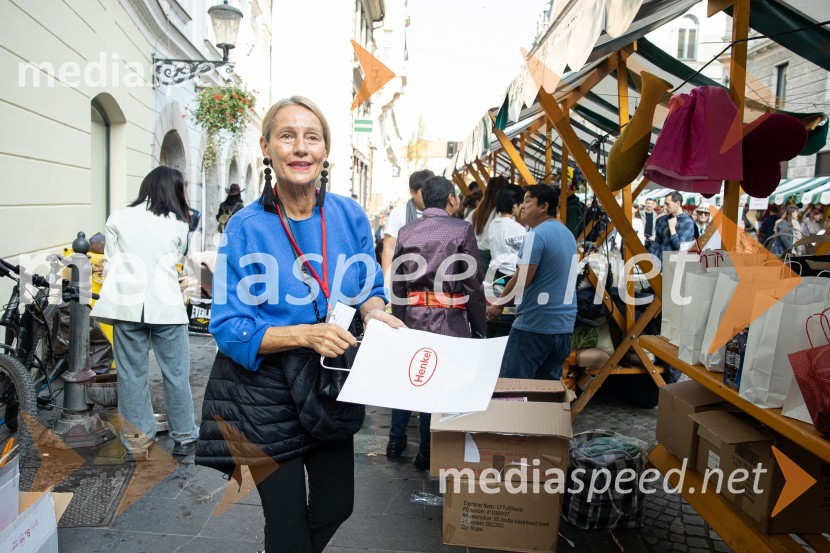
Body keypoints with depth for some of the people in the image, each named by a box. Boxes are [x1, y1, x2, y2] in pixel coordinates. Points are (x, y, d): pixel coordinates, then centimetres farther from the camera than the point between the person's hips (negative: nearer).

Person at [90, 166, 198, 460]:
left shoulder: (118, 219, 3)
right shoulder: (178, 224, 2)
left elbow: (110, 266, 5)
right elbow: (177, 260, 9)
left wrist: (113, 300, 17)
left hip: (127, 305, 1)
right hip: (166, 305, -1)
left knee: (132, 374, 9)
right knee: (176, 373, 9)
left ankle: (137, 443, 18)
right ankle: (183, 438, 19)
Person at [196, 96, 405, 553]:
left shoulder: (349, 215, -5)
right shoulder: (246, 228, -15)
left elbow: (370, 287, 8)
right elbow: (228, 327, -16)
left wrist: (373, 312, -15)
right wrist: (305, 334, -30)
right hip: (263, 391, -4)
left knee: (336, 506, 21)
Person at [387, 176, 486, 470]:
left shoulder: (406, 231, 5)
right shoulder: (462, 230, -7)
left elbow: (397, 283, 8)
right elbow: (473, 285, -7)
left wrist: (399, 319, 17)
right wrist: (479, 327, 1)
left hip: (412, 316, 4)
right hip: (449, 320, -4)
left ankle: (395, 441, 29)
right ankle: (427, 453, 17)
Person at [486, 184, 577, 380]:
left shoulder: (537, 235, -14)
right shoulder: (568, 234, 14)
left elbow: (522, 279, -17)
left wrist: (499, 304, -2)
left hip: (535, 325, -9)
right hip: (564, 325, 9)